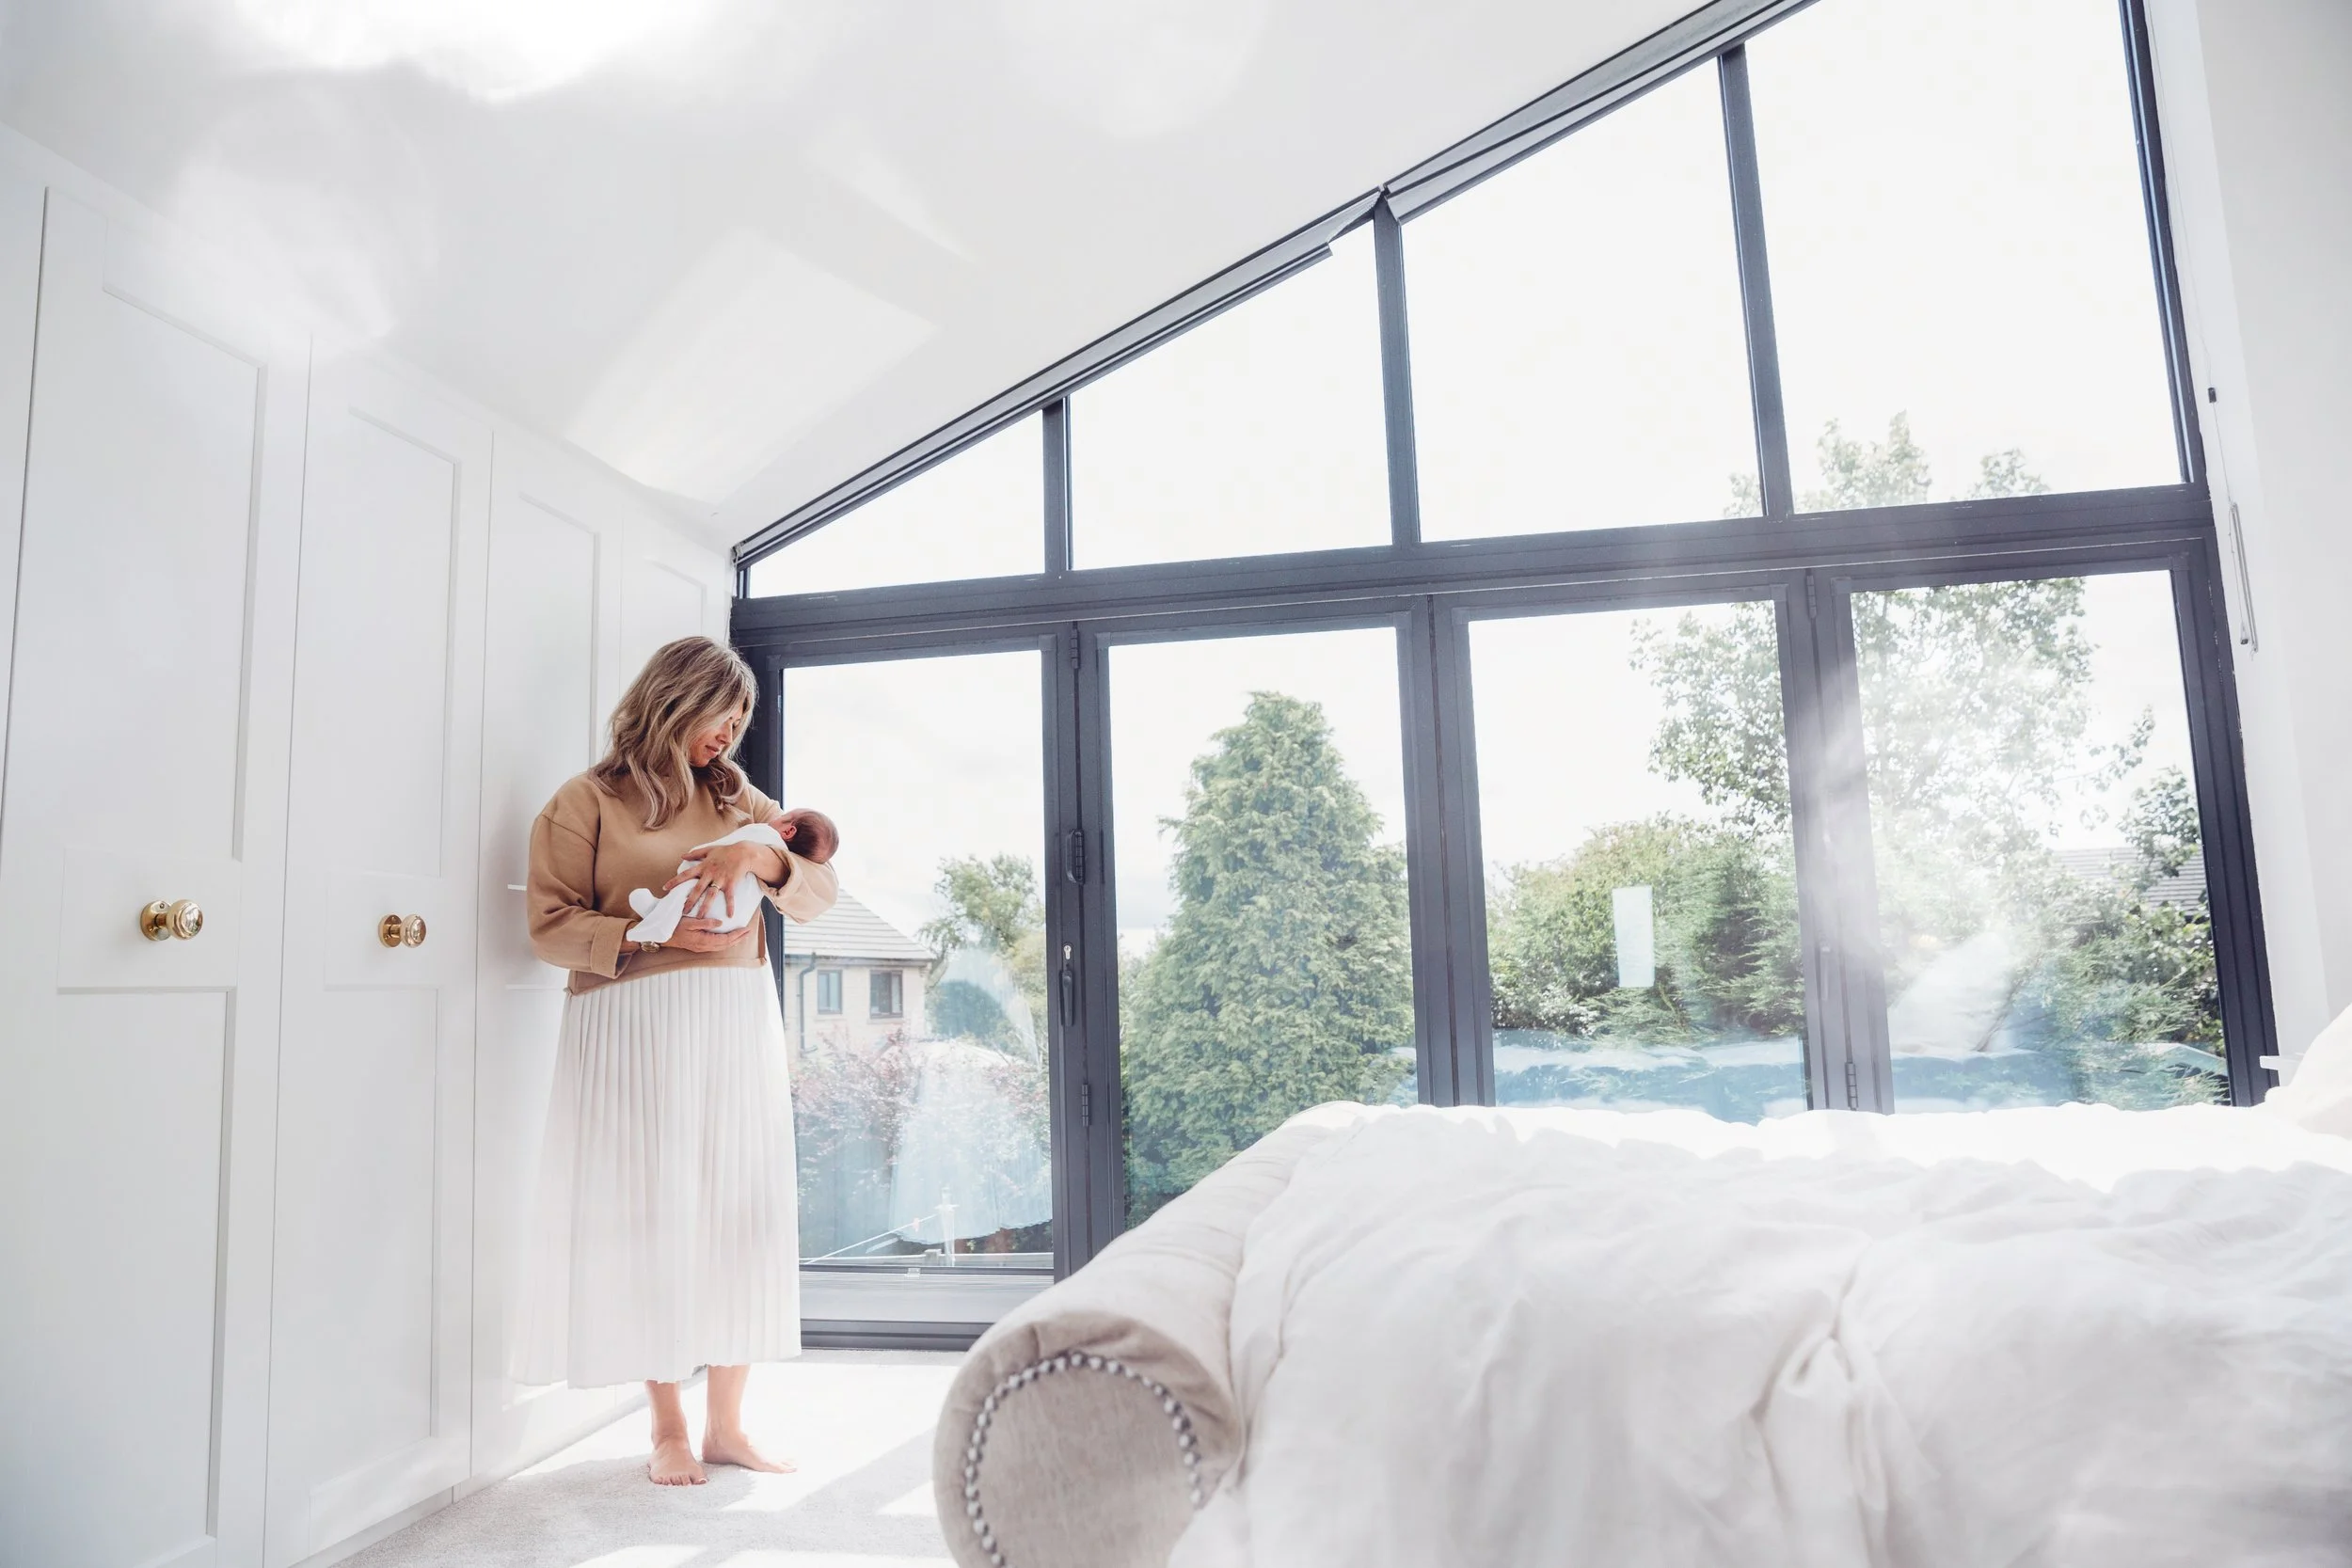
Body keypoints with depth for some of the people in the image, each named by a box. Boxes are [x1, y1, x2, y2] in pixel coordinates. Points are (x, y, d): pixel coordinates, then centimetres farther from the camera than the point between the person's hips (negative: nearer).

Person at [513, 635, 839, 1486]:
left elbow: (819, 893, 10)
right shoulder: (588, 801, 2)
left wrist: (766, 858, -10)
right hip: (636, 1028, -4)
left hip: (738, 1023, 5)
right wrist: (656, 934, -16)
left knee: (742, 1213, 4)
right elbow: (552, 926, -4)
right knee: (652, 1213, -1)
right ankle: (667, 1429, 15)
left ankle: (727, 1422, 16)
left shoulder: (737, 798, 16)